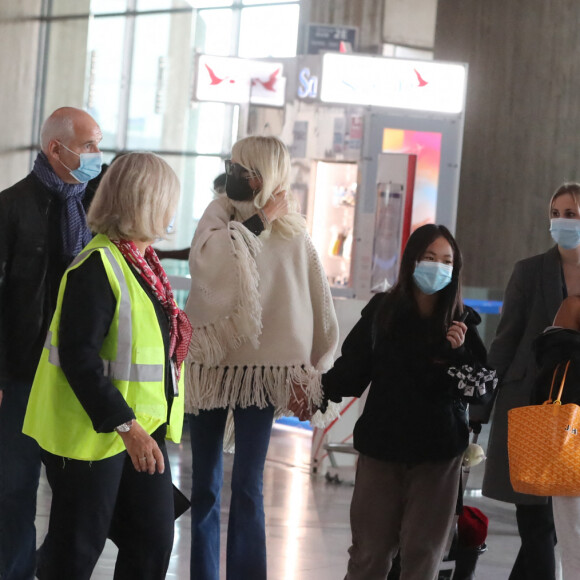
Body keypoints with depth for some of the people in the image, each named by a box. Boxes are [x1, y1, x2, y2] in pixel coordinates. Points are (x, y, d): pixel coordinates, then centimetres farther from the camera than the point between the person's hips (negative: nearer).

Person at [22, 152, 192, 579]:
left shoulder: (145, 263, 10)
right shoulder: (97, 267, -19)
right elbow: (78, 357, -24)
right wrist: (125, 426, -28)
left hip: (143, 428, 9)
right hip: (95, 432, -9)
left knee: (153, 544, 9)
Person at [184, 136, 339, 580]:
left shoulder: (293, 235, -2)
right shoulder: (221, 214, 0)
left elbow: (318, 307, 1)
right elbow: (205, 257, -23)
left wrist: (311, 371, 1)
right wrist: (259, 221, -19)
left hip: (263, 369, -1)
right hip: (211, 364, 2)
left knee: (247, 488, -4)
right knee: (205, 487, 7)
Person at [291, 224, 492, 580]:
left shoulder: (462, 323, 0)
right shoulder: (381, 311, 1)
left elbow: (483, 388, 0)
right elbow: (352, 369, 1)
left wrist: (459, 353, -16)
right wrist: (320, 391, -15)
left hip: (437, 455, 0)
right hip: (381, 446, 0)